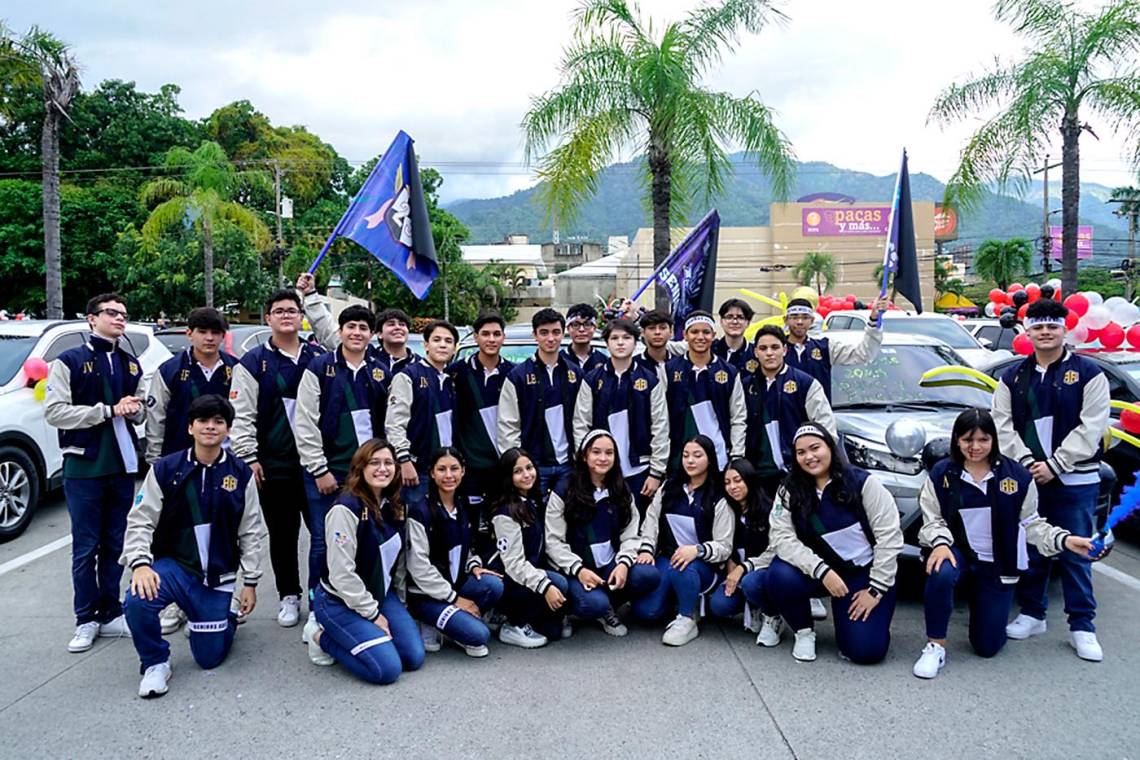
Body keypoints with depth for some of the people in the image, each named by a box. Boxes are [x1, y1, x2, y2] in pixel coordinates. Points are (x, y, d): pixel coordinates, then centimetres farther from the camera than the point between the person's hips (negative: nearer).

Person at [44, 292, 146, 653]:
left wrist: (133, 410, -7)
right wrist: (109, 410, -17)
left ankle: (110, 614, 19)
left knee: (115, 545, 10)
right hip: (84, 467, -4)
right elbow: (54, 412, -11)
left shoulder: (131, 365, 13)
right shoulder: (69, 362, -3)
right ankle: (86, 620, 13)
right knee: (85, 548, 3)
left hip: (122, 466, 5)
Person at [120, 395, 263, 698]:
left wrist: (250, 582, 2)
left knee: (210, 657, 3)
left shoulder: (241, 474, -4)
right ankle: (156, 664, -5)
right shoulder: (166, 469, -7)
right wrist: (140, 563, -23)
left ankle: (224, 618, 38)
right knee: (137, 602, -33)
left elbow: (250, 532, 2)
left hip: (217, 576, 1)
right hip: (172, 564, 0)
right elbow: (140, 520, -6)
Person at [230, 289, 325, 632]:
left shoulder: (319, 357, 9)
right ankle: (289, 597, 24)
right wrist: (249, 457, -9)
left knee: (323, 529, -1)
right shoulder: (253, 362, 2)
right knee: (282, 535, 10)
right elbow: (242, 415, -2)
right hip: (274, 464, -1)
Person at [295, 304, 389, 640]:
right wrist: (319, 470, -10)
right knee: (323, 542, 0)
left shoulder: (380, 374, 9)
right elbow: (306, 425, -6)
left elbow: (388, 424, 11)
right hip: (326, 471, -3)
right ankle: (318, 610, 14)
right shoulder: (319, 369, -3)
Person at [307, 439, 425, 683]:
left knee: (414, 657, -5)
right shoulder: (346, 507, -22)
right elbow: (342, 573, -23)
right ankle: (325, 639, 4)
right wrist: (372, 614, -16)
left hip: (382, 595, 7)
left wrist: (399, 604, 6)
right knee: (387, 668, -18)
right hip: (340, 602, -7)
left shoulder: (394, 507, 3)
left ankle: (350, 636, 16)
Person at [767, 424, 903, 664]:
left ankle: (849, 615, 19)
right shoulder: (789, 492, -5)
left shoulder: (862, 482, -12)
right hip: (821, 572, 2)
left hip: (865, 572, -2)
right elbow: (783, 538, -14)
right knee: (780, 576, -29)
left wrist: (876, 589, -14)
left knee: (865, 650, -17)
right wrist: (822, 570, -28)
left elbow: (889, 535, -12)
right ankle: (804, 632, 0)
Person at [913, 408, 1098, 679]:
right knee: (941, 573, -39)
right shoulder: (942, 474, -5)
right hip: (958, 552, -1)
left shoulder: (1017, 476, -5)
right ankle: (935, 646, -19)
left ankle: (981, 603, 39)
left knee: (987, 646, 3)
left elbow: (1030, 523, 2)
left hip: (997, 565, 1)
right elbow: (932, 520, -5)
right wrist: (940, 543, -25)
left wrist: (1063, 539, -13)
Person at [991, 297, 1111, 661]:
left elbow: (1090, 428, -8)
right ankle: (1032, 614, 24)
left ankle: (1082, 626, 12)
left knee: (1075, 554, 2)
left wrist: (1054, 465, -14)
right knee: (1030, 550, 11)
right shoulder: (1012, 378, 9)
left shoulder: (1088, 374, -1)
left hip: (1075, 481, -3)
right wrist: (1026, 461, -10)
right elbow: (1003, 426, 4)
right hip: (1028, 478, 3)